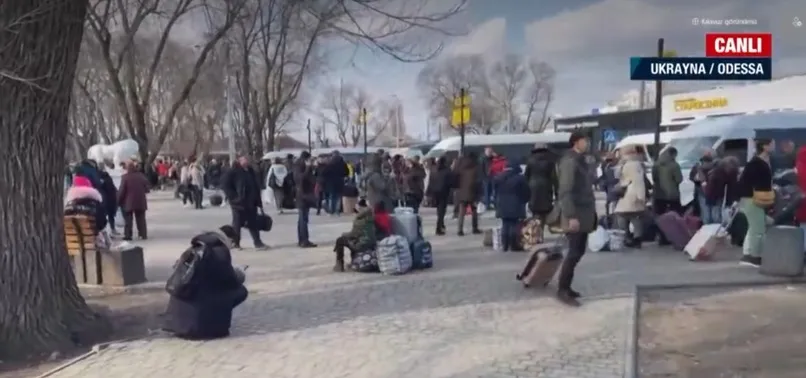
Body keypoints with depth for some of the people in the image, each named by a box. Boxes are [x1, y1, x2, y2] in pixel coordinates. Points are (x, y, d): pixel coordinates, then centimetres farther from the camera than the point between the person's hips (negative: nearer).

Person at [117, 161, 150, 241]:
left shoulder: (125, 177, -12)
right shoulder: (141, 176, 1)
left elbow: (121, 190, -12)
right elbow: (147, 188, 5)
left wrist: (119, 200, -2)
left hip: (129, 202, -4)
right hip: (140, 201, 4)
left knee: (128, 219, 5)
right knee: (141, 219, 11)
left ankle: (128, 235, 3)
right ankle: (143, 234, 11)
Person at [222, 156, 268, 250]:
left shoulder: (251, 171, 13)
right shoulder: (232, 172, -7)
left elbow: (256, 187, 16)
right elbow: (227, 187, -10)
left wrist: (259, 203, 13)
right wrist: (234, 198, -17)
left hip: (251, 203, 6)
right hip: (239, 203, -5)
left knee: (253, 224, 6)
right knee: (237, 223, 3)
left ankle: (258, 243, 7)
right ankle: (235, 243, 15)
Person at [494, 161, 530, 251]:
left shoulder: (497, 178, 7)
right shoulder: (520, 178, -7)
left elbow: (495, 192, 11)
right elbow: (526, 193, -2)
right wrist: (523, 202, 13)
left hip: (502, 206, 4)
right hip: (515, 206, -4)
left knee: (505, 225, 9)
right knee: (514, 225, 0)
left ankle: (504, 246, 7)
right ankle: (513, 245, 0)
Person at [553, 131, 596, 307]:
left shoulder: (579, 160, 16)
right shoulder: (570, 161, -14)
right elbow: (565, 191, -22)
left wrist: (589, 212, 15)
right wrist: (571, 216, -27)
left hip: (583, 213, 10)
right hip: (575, 215, -9)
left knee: (579, 251, 12)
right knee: (574, 252, -8)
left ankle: (566, 287, 20)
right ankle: (562, 290, 0)